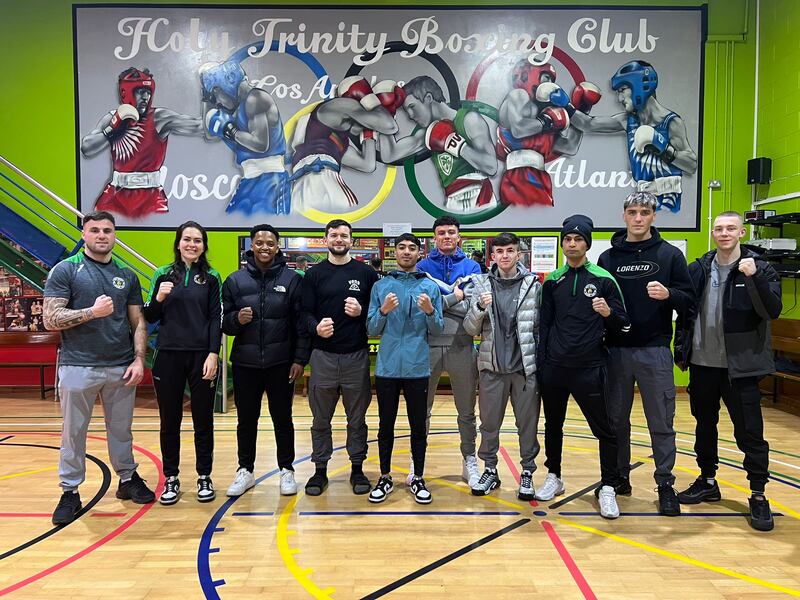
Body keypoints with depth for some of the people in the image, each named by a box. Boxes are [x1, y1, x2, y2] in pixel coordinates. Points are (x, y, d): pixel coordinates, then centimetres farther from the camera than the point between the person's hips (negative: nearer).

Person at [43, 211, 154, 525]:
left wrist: (139, 360, -2)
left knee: (121, 430, 13)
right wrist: (92, 312, -18)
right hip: (78, 366, -2)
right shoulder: (65, 270, -2)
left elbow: (138, 322, 8)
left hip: (121, 367, 3)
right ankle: (70, 493, 22)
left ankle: (128, 479, 28)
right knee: (74, 432, 8)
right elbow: (51, 320, -8)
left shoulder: (127, 275, 8)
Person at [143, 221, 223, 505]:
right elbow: (150, 318, 8)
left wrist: (213, 354, -10)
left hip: (201, 356, -1)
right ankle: (171, 479, 23)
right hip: (168, 356, 1)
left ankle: (204, 477, 20)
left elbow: (216, 319, 0)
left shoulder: (211, 277, 3)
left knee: (203, 420, 7)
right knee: (169, 421, 9)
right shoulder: (163, 275, 6)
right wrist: (158, 299, -12)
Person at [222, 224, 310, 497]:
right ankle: (245, 471, 29)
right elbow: (223, 321, 5)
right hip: (245, 364, 2)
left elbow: (302, 323, -3)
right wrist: (236, 319, -17)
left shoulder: (292, 279, -2)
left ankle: (287, 470, 26)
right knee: (246, 420, 13)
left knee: (282, 419, 11)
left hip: (281, 364, -1)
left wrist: (300, 359, -7)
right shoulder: (235, 280, 3)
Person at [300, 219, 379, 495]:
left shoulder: (366, 273, 5)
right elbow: (306, 313, 1)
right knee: (321, 419, 10)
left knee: (357, 419, 11)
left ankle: (357, 469, 24)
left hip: (357, 356, 0)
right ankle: (320, 470, 24)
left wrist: (362, 313, -13)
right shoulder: (314, 274, 6)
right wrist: (316, 327, -19)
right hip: (323, 356, 1)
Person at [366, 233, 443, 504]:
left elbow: (437, 330, 0)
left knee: (418, 427, 9)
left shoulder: (430, 286, 2)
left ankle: (418, 479, 25)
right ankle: (385, 478, 26)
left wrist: (430, 312, -19)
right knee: (386, 426, 11)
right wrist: (384, 311, -17)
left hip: (417, 368, 0)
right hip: (387, 367, 1)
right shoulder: (381, 286, 3)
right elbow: (372, 330, 1)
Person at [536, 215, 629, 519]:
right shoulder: (552, 281, 7)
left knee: (604, 429, 2)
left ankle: (608, 488, 18)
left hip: (589, 368, -3)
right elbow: (544, 324, 10)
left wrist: (608, 313, -21)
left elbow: (623, 323, 1)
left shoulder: (603, 279, -2)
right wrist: (540, 362, 5)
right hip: (553, 368, 3)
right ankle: (553, 477, 32)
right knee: (553, 425, 15)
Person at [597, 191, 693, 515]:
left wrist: (669, 294, -19)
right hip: (616, 351, 2)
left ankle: (665, 485, 20)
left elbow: (689, 299, 1)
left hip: (655, 352, -2)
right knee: (616, 420, 11)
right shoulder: (607, 257, 7)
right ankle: (619, 477, 27)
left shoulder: (670, 254, 2)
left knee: (661, 423, 5)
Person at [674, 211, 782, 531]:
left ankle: (758, 497, 16)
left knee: (750, 432, 1)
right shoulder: (699, 268, 5)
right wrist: (681, 350, 7)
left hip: (740, 366, -4)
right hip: (702, 364, 4)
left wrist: (754, 277, -27)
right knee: (704, 426, 16)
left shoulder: (760, 268, -4)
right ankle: (707, 482, 32)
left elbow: (772, 311, -15)